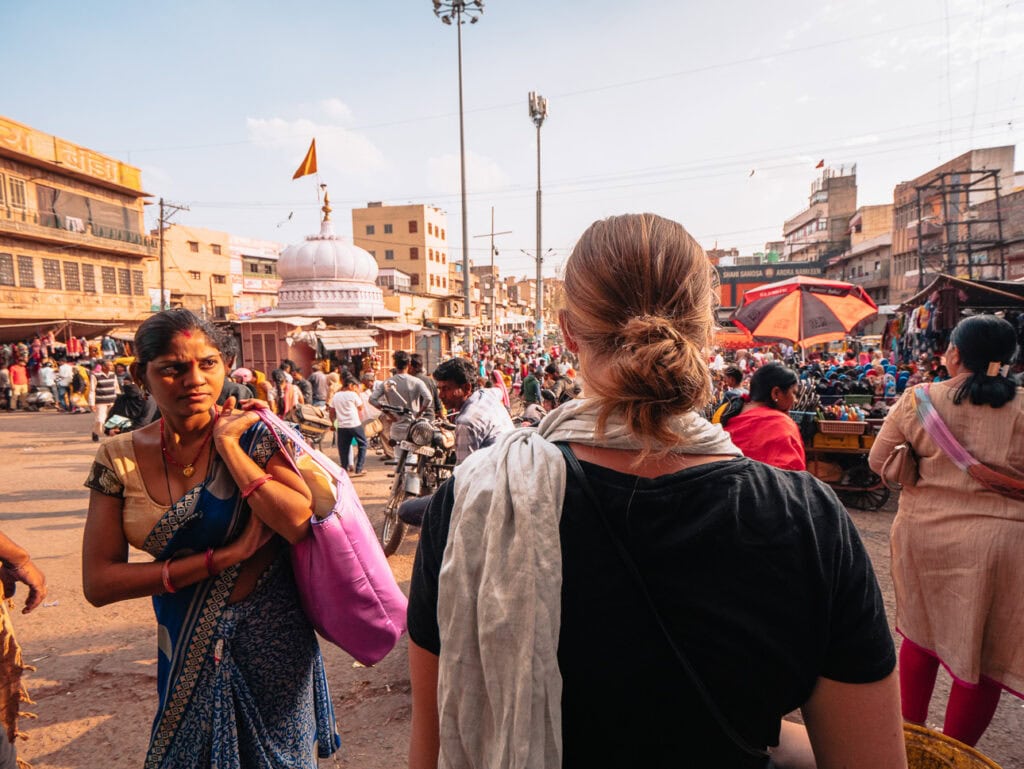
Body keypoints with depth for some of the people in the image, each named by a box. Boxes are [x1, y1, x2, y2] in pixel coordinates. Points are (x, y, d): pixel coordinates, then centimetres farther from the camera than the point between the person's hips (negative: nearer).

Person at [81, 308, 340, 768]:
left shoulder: (253, 433, -15)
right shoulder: (121, 458, -8)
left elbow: (299, 523, -29)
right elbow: (99, 583, -12)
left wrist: (228, 445, -25)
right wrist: (223, 557, -21)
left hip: (268, 638, -2)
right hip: (187, 647, 3)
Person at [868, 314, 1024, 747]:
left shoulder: (917, 399, -5)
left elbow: (879, 462, 2)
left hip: (924, 533, 2)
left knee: (921, 632, 21)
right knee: (983, 652, 13)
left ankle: (910, 730, 34)